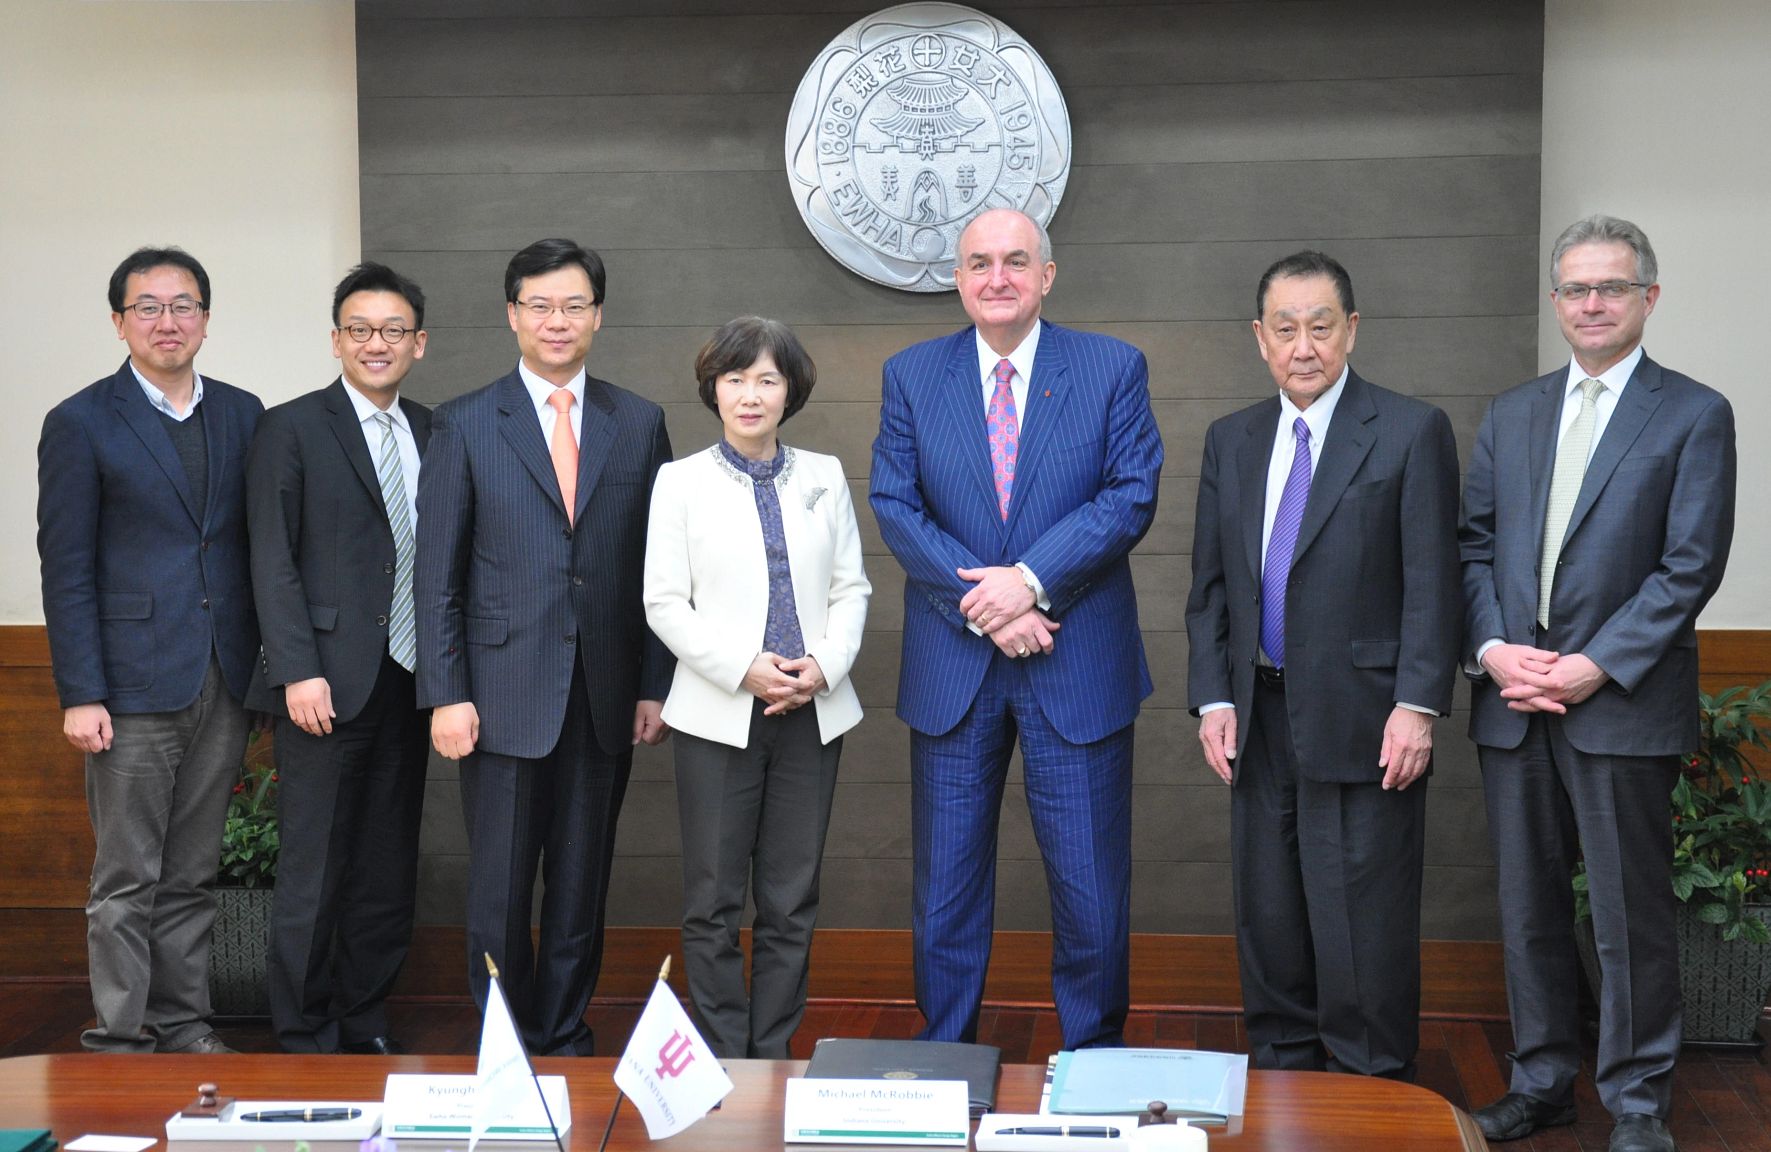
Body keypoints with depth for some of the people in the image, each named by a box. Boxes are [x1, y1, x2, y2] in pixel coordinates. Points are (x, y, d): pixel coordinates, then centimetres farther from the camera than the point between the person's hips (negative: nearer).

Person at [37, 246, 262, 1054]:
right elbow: (65, 570, -5)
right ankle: (120, 1038, 9)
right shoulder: (81, 424, -3)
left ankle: (183, 1025, 21)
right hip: (134, 683, -4)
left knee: (192, 874, 12)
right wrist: (79, 694, -11)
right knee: (126, 880, 1)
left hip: (224, 683, 4)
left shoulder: (242, 414, 10)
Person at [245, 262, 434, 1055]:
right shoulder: (291, 430, -2)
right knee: (313, 872, 0)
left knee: (388, 870, 9)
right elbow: (273, 562, -7)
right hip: (328, 686, -5)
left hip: (408, 683, 5)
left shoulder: (431, 434, 13)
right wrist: (299, 672, -15)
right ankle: (304, 1041, 11)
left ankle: (365, 1026, 21)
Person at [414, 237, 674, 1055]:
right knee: (500, 888, 3)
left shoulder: (639, 424, 8)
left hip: (604, 698, 2)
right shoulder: (465, 426, 1)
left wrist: (655, 686, 3)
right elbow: (436, 575, 0)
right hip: (505, 696, -2)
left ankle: (565, 1036, 22)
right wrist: (446, 696, -7)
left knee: (581, 886, 9)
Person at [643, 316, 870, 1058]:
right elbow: (663, 603, -2)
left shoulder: (824, 477, 10)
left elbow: (851, 588, 10)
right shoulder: (682, 482, 3)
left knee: (792, 901, 6)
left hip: (811, 714, 2)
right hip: (719, 717, -2)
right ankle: (724, 1062, 10)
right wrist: (743, 670, -13)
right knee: (714, 902, 0)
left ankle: (775, 1054, 16)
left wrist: (825, 664, -8)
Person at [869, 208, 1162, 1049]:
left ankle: (1095, 1060, 19)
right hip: (952, 666, 2)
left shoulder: (1113, 369, 2)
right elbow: (895, 505, -1)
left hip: (1078, 663, -1)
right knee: (946, 878, 9)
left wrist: (1031, 579, -17)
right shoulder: (911, 375, 6)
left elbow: (1131, 496, -6)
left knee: (1090, 878, 3)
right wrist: (984, 606, -12)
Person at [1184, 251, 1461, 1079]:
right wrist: (1212, 698, 3)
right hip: (1261, 721, 5)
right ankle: (1281, 1076, 25)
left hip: (1359, 722, -5)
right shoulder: (1230, 440, 12)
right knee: (1268, 918, 12)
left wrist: (1418, 705, -14)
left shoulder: (1411, 432, -3)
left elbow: (1432, 583, -7)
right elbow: (1209, 585, 12)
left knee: (1363, 930, -2)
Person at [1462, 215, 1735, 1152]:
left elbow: (1691, 565, -8)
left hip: (1622, 705, -4)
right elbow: (1473, 543, 10)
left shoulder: (1693, 416, -1)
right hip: (1513, 703, 5)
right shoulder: (1511, 415, 14)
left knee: (1630, 915, 2)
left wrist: (1595, 666, -15)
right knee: (1529, 905, 12)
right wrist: (1493, 649, -6)